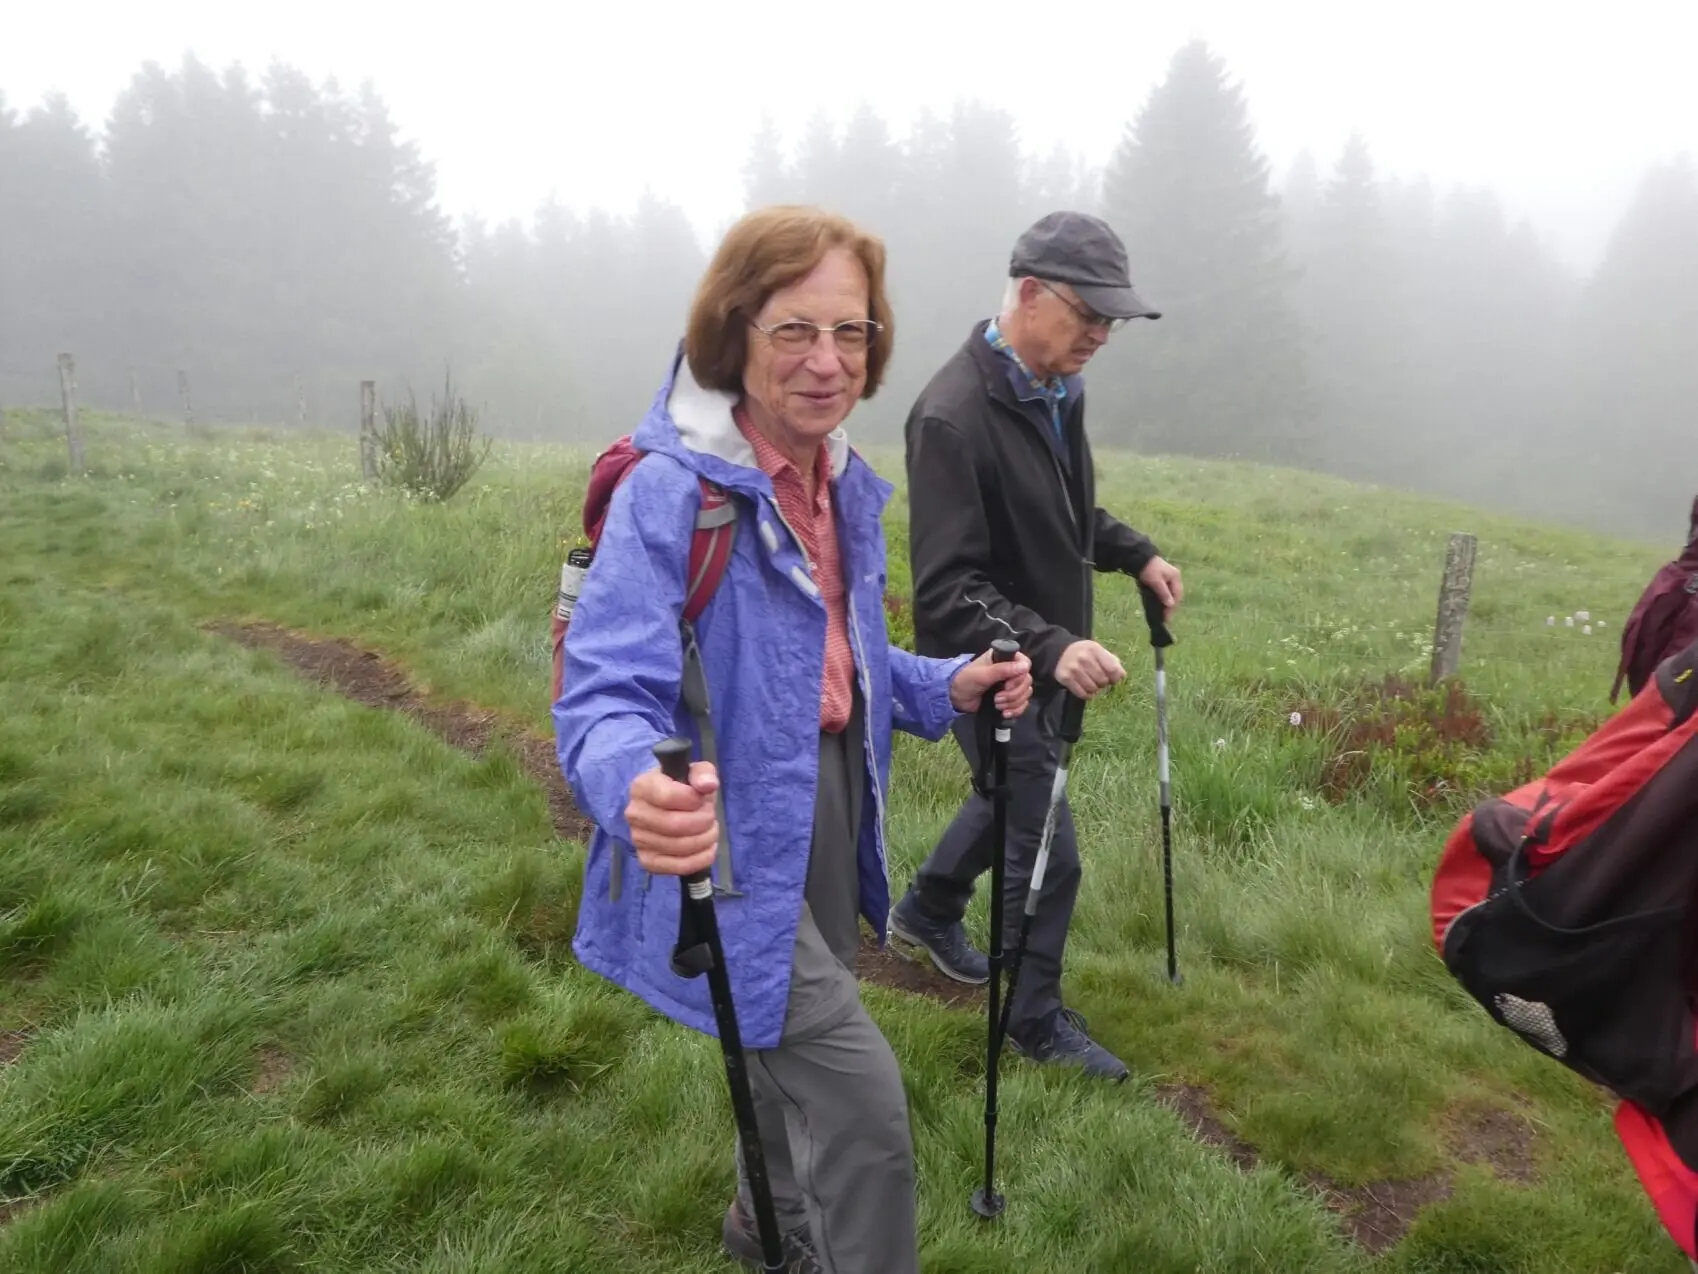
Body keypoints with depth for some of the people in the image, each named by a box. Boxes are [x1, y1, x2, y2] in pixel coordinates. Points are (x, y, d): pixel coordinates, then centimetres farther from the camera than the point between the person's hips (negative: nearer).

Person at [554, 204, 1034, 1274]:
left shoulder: (843, 481, 2)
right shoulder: (671, 488, -23)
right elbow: (608, 693, -30)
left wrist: (947, 687, -2)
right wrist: (640, 788, -52)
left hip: (830, 808, 8)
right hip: (731, 835, -8)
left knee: (799, 1046, 25)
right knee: (862, 1093, -7)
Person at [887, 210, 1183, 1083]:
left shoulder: (1057, 389, 1)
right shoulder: (952, 416, -27)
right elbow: (945, 590, -29)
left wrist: (1136, 554, 4)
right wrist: (1052, 647, -40)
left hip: (1047, 660, 9)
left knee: (1014, 799, 28)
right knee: (1046, 851, 2)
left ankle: (928, 909, 53)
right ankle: (1035, 1021, 25)